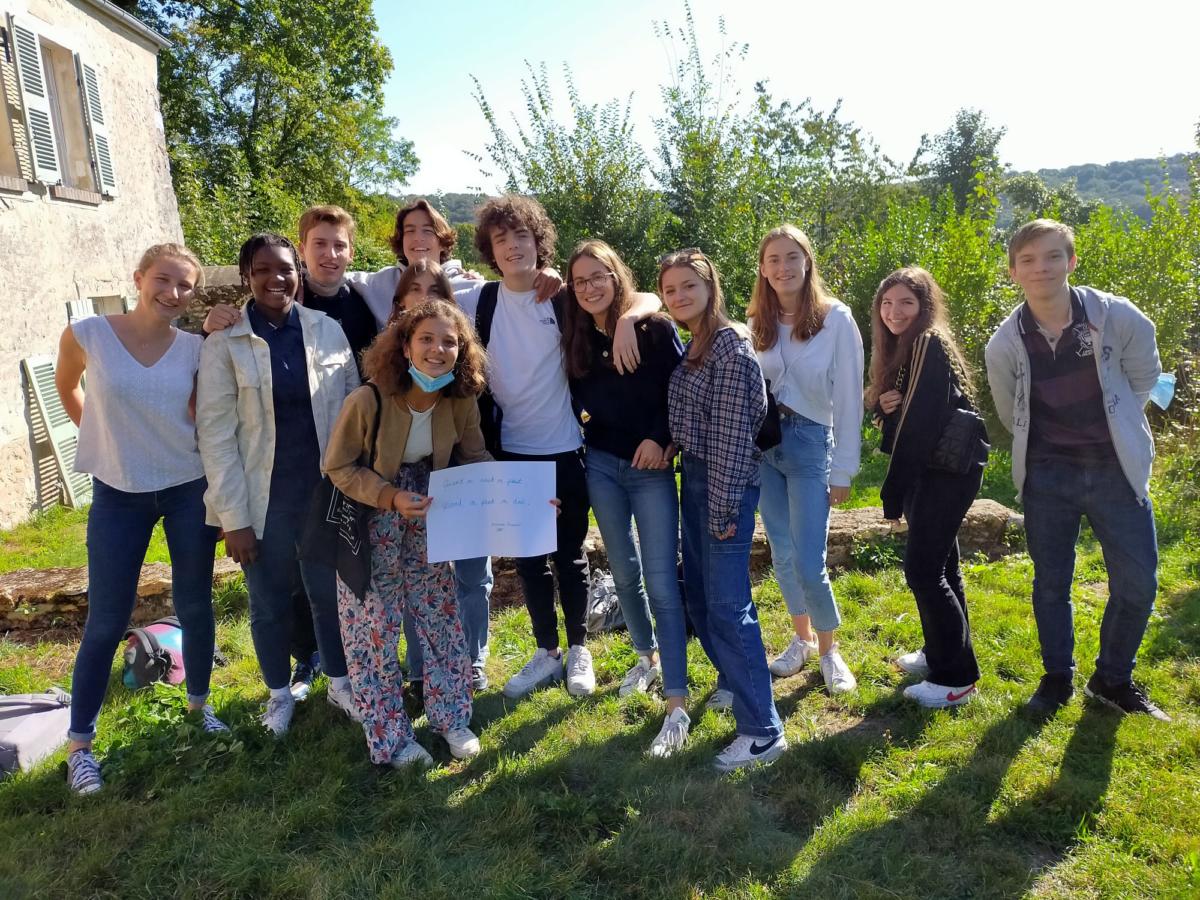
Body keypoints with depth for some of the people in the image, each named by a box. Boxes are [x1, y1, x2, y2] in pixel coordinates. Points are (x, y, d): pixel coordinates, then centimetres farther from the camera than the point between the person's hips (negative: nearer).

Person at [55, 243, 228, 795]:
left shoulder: (195, 348, -3)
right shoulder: (87, 335, -8)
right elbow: (66, 388, 11)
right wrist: (105, 438, 10)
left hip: (189, 489, 2)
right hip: (118, 495, -2)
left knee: (194, 607, 12)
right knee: (106, 622, 3)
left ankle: (199, 702, 35)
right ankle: (79, 744, 19)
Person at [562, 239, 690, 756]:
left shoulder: (656, 329, -7)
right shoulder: (576, 340, 4)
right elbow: (577, 404, 8)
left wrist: (661, 439, -17)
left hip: (651, 468, -4)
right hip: (601, 466, 4)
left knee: (661, 580, -9)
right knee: (624, 573, 14)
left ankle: (677, 708, -5)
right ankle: (648, 657, 39)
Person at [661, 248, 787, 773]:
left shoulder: (730, 345, -15)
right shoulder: (690, 346, 12)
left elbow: (731, 434, -18)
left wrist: (723, 510, -18)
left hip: (726, 485, -9)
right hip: (694, 477, 9)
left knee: (727, 604, -8)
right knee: (698, 594, 17)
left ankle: (762, 731, 0)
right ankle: (733, 681, 38)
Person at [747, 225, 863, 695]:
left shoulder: (836, 318, -6)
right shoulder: (755, 322, 5)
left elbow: (848, 397, -5)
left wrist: (843, 471, -6)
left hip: (809, 443, -4)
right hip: (761, 443, 4)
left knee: (809, 563, -6)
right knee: (782, 555, 12)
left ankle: (829, 650, 18)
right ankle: (802, 639, 31)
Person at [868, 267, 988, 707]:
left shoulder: (929, 345, -16)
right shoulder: (900, 347, 12)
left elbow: (921, 422, -21)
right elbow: (900, 418, 14)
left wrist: (894, 493, -19)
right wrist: (885, 406, -11)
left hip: (949, 471, -9)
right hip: (930, 469, 9)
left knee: (922, 568, -8)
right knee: (939, 563, 17)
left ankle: (957, 677, 3)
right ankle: (941, 653, 31)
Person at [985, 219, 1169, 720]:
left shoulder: (1119, 318, -11)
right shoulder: (1005, 344, -9)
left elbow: (1143, 379, 7)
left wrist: (1111, 429, 13)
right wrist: (1050, 446, 11)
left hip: (1114, 468, 0)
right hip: (1046, 474, 0)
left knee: (1138, 582, 3)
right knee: (1051, 581, 10)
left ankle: (1112, 679, 26)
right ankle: (1058, 678, 29)